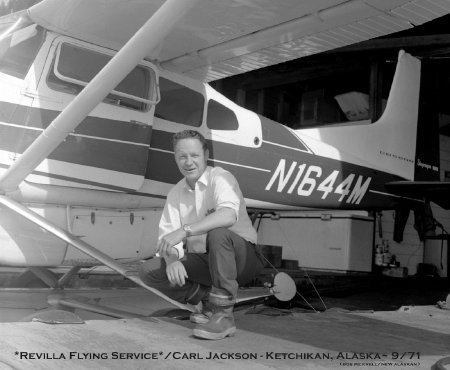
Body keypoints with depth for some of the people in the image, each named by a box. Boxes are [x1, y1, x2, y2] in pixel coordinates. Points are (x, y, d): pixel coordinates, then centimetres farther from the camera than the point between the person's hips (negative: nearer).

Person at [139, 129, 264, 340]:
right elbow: (167, 237, -1)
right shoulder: (176, 193, 8)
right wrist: (172, 259, -24)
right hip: (202, 261, 6)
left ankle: (223, 314, -28)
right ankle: (208, 297, 4)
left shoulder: (220, 178, -12)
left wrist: (184, 230, -38)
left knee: (218, 234, -38)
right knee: (148, 272, -9)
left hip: (243, 259, -6)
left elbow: (228, 214, -33)